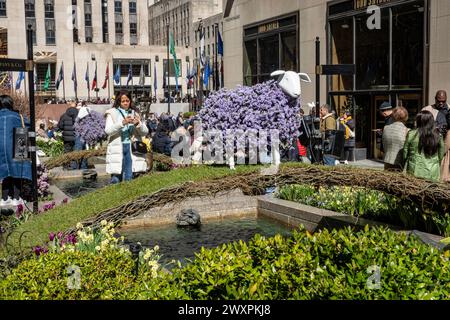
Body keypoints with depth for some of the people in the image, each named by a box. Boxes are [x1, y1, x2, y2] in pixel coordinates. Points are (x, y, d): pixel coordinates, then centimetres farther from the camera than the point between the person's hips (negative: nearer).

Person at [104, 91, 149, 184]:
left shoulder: (135, 114, 14)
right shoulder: (112, 113, 5)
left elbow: (145, 132, 10)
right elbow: (108, 130, -9)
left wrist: (138, 123, -10)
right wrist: (122, 123, -20)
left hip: (131, 148, 2)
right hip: (117, 148, -2)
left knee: (129, 178, -2)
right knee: (116, 178, -4)